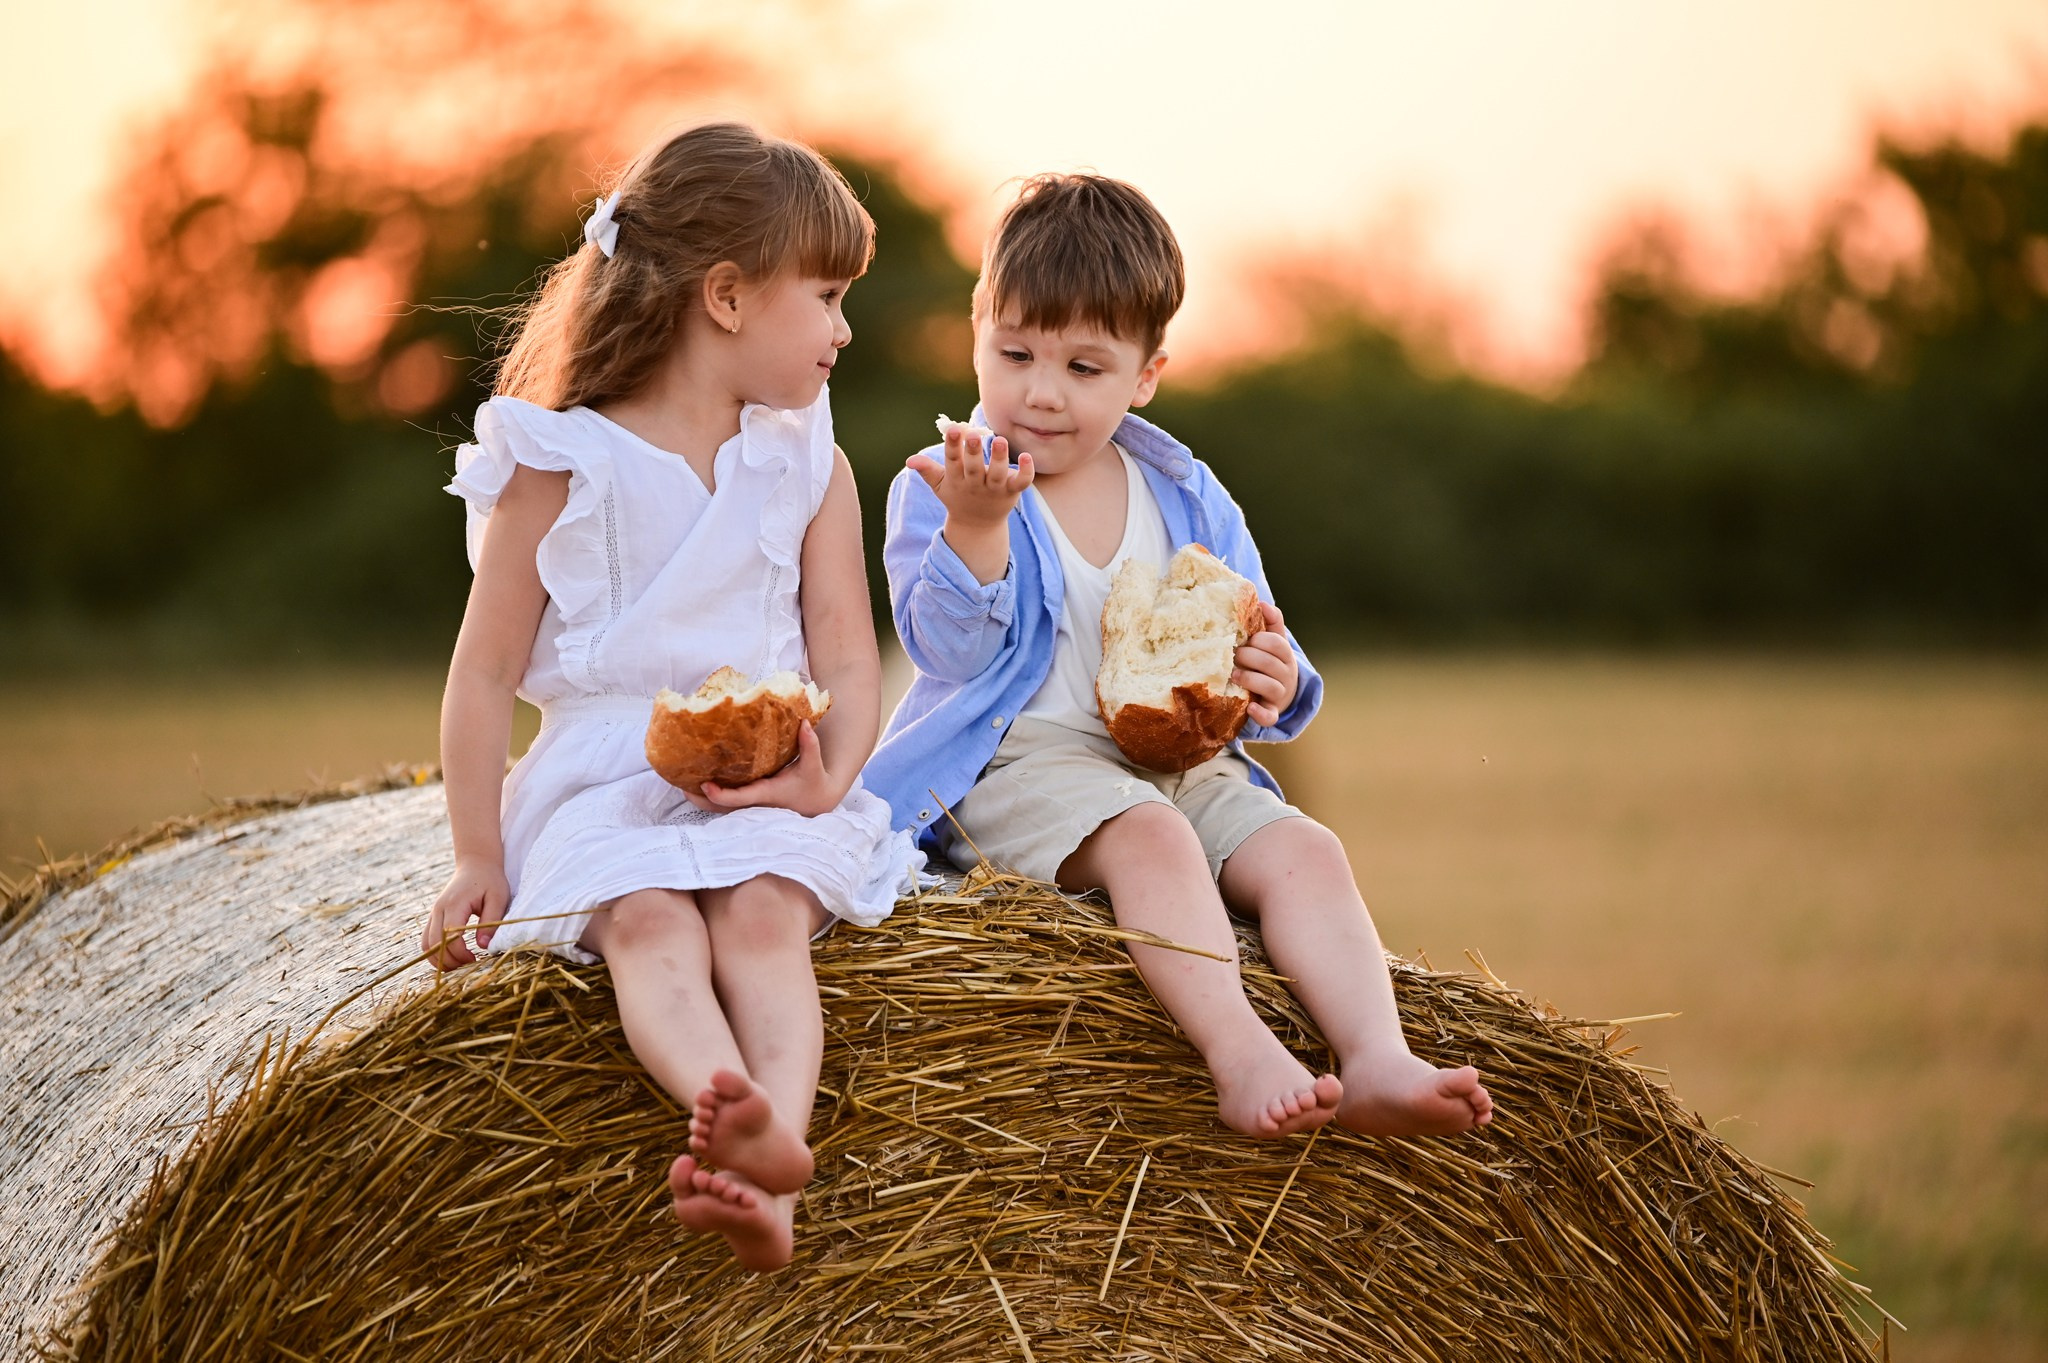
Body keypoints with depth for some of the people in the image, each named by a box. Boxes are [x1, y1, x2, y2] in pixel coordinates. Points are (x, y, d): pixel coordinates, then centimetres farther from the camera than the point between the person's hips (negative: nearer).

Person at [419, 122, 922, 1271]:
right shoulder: (560, 467, 2)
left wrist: (827, 780, -15)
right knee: (650, 923, -33)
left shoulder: (808, 466, 12)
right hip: (602, 783, -2)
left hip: (765, 789, 2)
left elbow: (850, 662, 7)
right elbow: (487, 673, 4)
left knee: (763, 914, -31)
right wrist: (479, 857, -1)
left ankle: (770, 1164, -55)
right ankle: (736, 1120, -61)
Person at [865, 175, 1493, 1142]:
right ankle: (1241, 1060, -49)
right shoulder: (940, 489, 1)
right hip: (1020, 760, -5)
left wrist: (1271, 687, -8)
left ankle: (1377, 1062, -36)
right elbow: (949, 649, -12)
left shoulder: (1188, 502, 14)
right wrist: (975, 525, -26)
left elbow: (1257, 662, 16)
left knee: (1304, 851, -20)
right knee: (1149, 837, -34)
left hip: (1182, 763, 5)